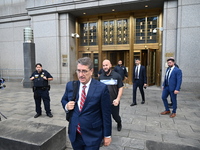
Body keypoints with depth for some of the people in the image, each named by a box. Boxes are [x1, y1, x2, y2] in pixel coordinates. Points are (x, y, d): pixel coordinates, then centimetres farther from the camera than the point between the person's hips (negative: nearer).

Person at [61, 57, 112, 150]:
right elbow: (64, 100, 14)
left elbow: (106, 114, -9)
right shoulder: (70, 85, -4)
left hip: (93, 135, -4)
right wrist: (66, 106, -9)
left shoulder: (101, 88, -16)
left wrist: (107, 135, -3)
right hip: (74, 134, 4)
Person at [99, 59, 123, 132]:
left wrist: (118, 99, -14)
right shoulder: (101, 77, 1)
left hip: (114, 102, -1)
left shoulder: (117, 75, -7)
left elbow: (120, 88, -6)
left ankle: (119, 124, 51)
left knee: (115, 116, 17)